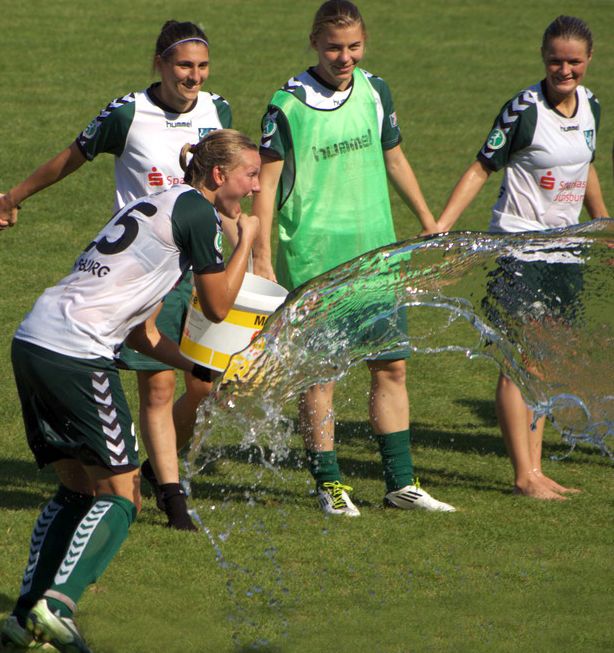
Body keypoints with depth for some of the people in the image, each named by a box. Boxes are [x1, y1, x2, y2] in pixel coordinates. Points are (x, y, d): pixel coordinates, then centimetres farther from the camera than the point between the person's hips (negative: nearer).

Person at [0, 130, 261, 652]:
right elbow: (217, 306, 3)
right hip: (77, 353, -9)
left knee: (77, 488, 16)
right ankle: (56, 603, -18)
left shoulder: (163, 206, 26)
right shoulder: (197, 212, -3)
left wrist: (203, 370, 24)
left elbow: (142, 333, 26)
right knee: (120, 495, -4)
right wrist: (247, 241, 14)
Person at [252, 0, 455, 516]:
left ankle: (401, 482, 14)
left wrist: (429, 223, 23)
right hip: (312, 260, -5)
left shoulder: (375, 92, 6)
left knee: (391, 365, 6)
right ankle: (329, 483, 10)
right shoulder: (289, 104, -9)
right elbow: (266, 183, -7)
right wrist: (261, 261, -12)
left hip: (375, 255, 5)